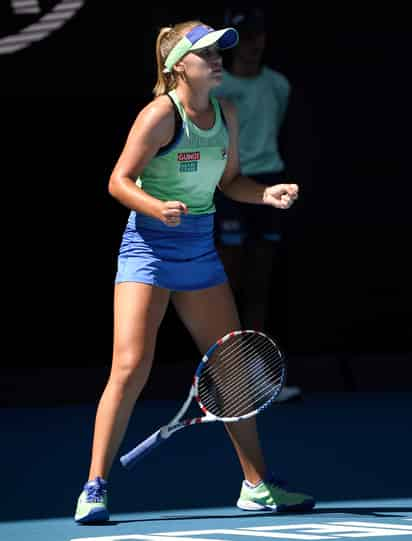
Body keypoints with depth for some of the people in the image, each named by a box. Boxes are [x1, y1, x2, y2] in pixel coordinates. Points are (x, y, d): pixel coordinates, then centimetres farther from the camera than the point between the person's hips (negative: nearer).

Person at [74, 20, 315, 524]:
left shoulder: (225, 114, 6)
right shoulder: (160, 114, -14)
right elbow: (119, 181, -14)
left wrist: (268, 193, -1)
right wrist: (157, 209, -32)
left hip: (199, 251, 7)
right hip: (148, 249, -7)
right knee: (131, 366, -15)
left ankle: (257, 486, 21)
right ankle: (94, 490, -8)